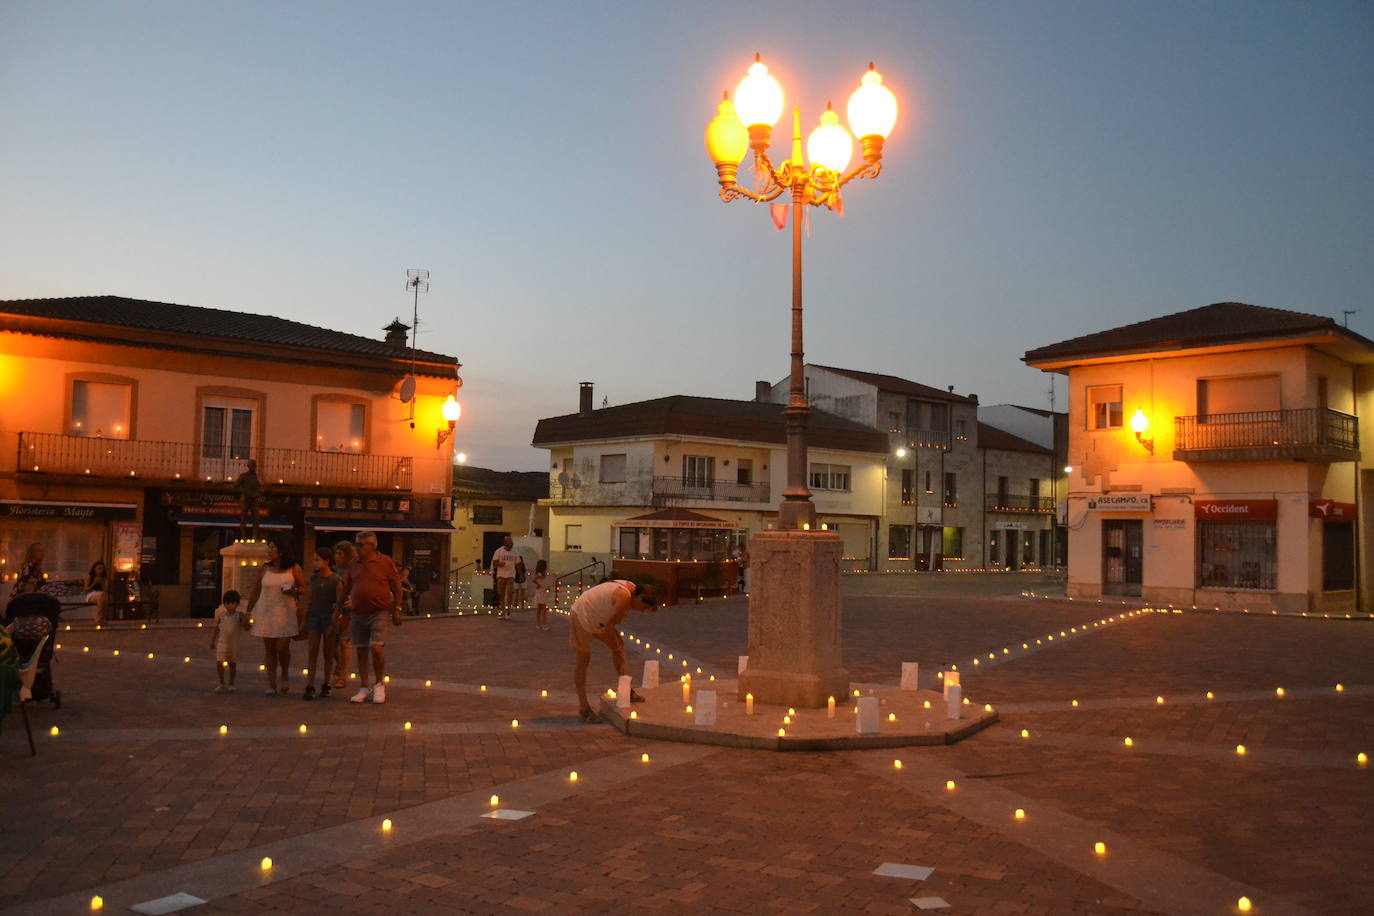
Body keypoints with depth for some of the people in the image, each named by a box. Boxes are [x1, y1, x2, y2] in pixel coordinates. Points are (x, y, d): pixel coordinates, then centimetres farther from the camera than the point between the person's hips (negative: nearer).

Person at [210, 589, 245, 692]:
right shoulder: (221, 615, 0)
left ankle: (230, 684, 21)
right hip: (222, 643, 1)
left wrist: (244, 619, -29)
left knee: (232, 664, 8)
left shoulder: (239, 615, -5)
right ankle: (221, 684, 7)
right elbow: (217, 629, 9)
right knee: (219, 663, -6)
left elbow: (246, 628, -11)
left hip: (234, 644, -1)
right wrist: (212, 641, 9)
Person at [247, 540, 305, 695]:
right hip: (266, 613, 3)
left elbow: (304, 588, 8)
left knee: (282, 647, -9)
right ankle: (271, 684, 7)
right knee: (269, 649, 2)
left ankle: (285, 675, 17)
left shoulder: (293, 569, 2)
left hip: (286, 612, -2)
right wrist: (248, 611, 11)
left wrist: (294, 591, -14)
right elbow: (256, 590, 13)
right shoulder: (265, 569, 8)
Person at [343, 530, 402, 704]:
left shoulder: (385, 562, -4)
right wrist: (350, 600, 1)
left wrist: (397, 610, -3)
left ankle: (379, 683, 4)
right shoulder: (354, 565, 10)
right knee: (361, 651, 8)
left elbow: (396, 587, 0)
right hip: (358, 614, 5)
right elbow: (350, 587, 21)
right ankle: (364, 688, 17)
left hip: (378, 613, -5)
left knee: (375, 647, -16)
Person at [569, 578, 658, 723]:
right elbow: (609, 625, -24)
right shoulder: (625, 598, -28)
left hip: (596, 619, 10)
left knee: (619, 645, 7)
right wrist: (616, 646, -10)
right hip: (581, 617, -10)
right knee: (583, 660, -4)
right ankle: (583, 708, 1)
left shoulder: (631, 587, 1)